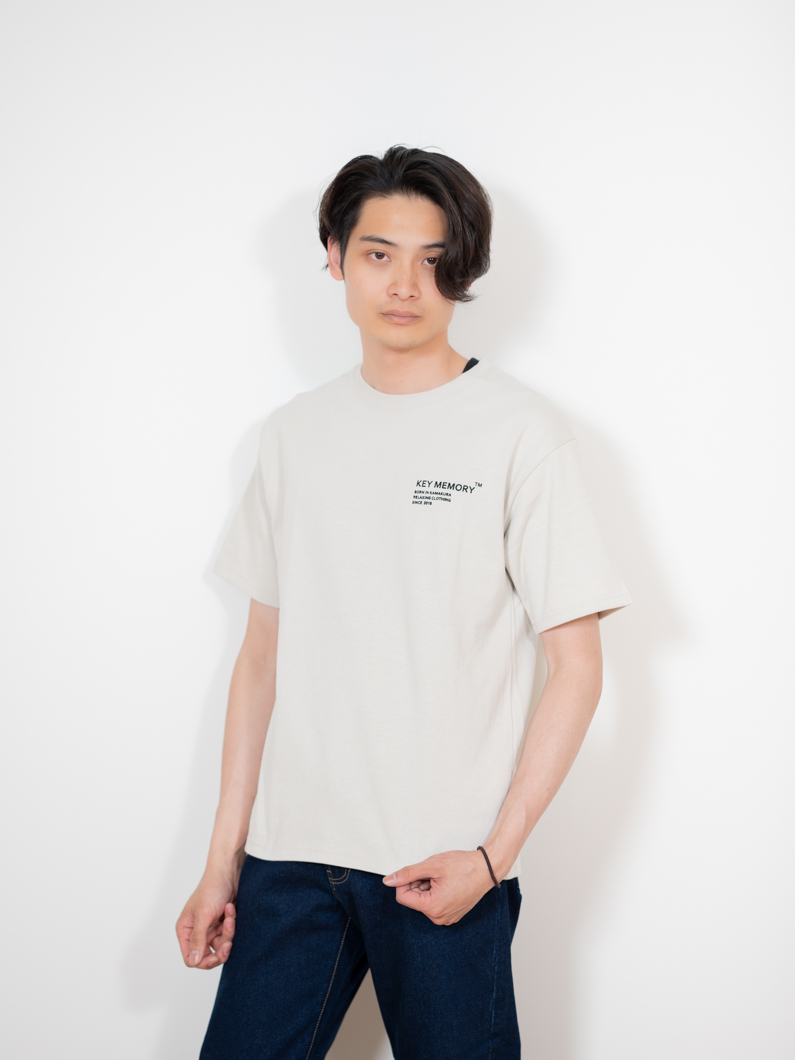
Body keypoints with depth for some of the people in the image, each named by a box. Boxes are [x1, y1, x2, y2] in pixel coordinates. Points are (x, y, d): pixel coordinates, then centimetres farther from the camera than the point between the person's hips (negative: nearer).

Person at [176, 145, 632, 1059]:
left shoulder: (521, 433, -4)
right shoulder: (294, 433, 9)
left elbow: (576, 667, -4)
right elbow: (263, 652, 11)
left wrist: (494, 854, -11)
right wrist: (222, 858, 8)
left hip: (445, 865, -3)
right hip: (290, 849, 4)